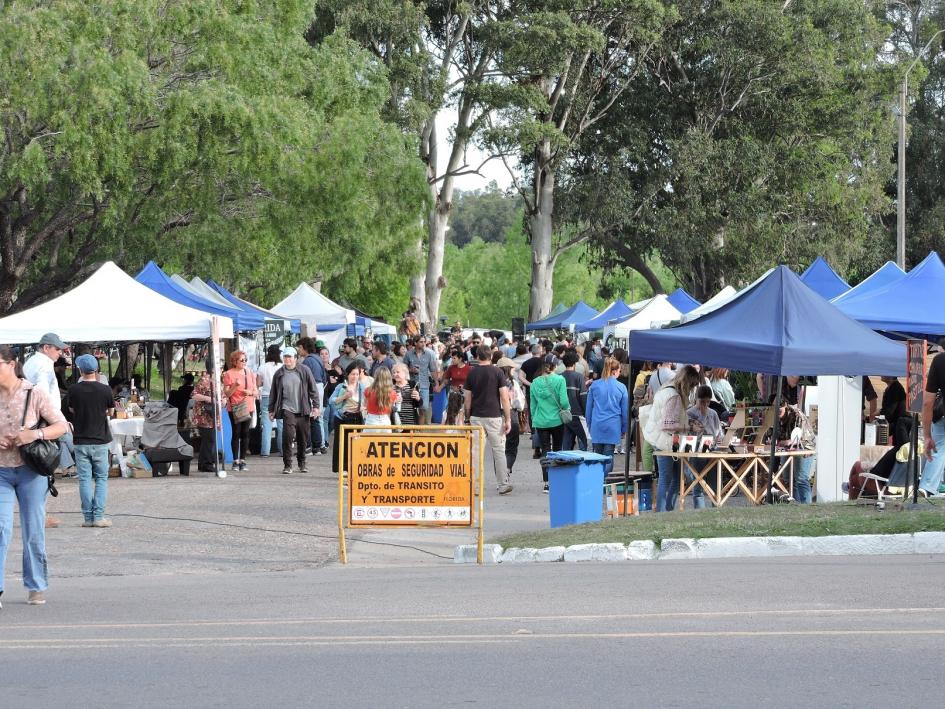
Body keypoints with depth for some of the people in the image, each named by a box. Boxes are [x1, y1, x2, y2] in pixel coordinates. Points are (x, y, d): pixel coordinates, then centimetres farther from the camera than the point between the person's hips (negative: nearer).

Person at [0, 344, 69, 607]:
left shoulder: (34, 394, -5)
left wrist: (36, 434, -20)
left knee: (33, 531, 6)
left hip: (30, 470, -1)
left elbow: (61, 425, -2)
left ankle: (36, 587, 18)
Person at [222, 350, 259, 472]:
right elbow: (226, 394, -4)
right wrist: (235, 386, -21)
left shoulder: (250, 374, 12)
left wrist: (250, 392, -8)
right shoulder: (229, 374, -1)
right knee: (236, 434, -5)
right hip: (235, 408, -4)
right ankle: (235, 461, -3)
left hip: (248, 408, 4)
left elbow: (256, 392, 14)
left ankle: (243, 460, 6)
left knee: (245, 434, 2)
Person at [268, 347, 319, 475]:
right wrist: (271, 410, 10)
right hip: (288, 410, -1)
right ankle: (287, 464, -10)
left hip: (303, 410, 1)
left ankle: (302, 463, 25)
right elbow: (273, 393, 12)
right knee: (288, 435, -16)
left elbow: (313, 390, 4)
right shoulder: (279, 374, 5)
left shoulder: (304, 371, 3)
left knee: (303, 438, 8)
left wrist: (315, 406, -2)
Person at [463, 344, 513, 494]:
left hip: (476, 416, 2)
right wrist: (508, 419, -2)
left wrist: (467, 418, 14)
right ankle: (503, 485, 7)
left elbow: (467, 399, 5)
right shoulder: (497, 372, -4)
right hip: (494, 416, -2)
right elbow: (504, 398, -7)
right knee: (499, 450, 6)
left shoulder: (472, 373, 3)